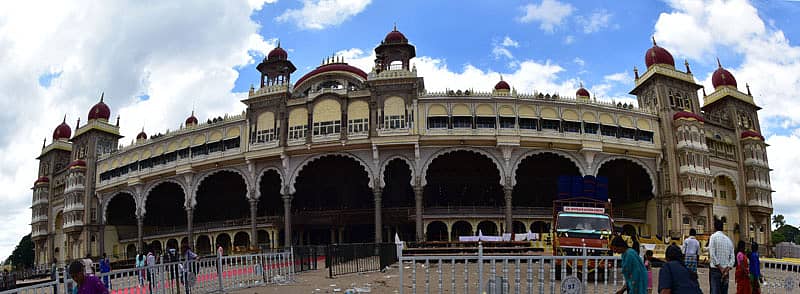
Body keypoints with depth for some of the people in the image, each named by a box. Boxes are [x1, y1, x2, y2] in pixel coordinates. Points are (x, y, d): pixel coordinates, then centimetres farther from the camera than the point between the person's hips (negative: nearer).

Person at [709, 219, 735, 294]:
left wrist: (720, 268, -9)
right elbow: (732, 258, 7)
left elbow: (712, 255, -13)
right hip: (726, 271, 5)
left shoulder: (713, 236, -4)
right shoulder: (728, 239, 13)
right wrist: (727, 270, -1)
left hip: (715, 270, -5)